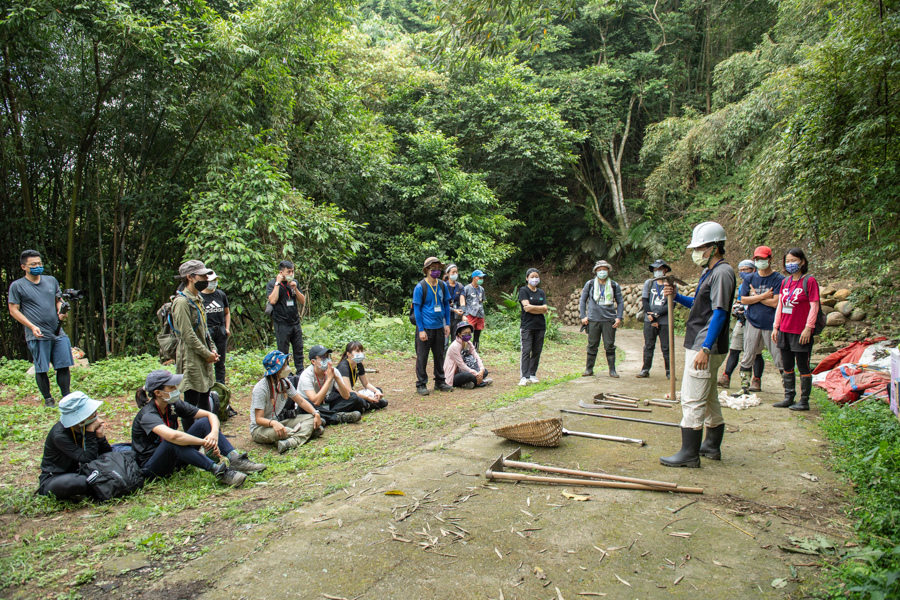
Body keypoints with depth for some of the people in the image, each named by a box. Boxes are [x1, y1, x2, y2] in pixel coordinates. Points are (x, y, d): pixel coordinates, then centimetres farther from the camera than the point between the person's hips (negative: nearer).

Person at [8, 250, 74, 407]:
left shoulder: (51, 280, 13)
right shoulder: (17, 286, 0)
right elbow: (14, 310, -1)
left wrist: (61, 312, 1)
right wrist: (32, 326, -13)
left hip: (58, 332, 4)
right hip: (38, 335, -4)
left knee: (64, 366, 2)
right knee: (41, 370, 2)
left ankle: (66, 397, 11)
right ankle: (48, 399, 15)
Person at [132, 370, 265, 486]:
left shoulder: (174, 405, -2)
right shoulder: (148, 415, -24)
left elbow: (211, 415, -3)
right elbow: (172, 436, -45)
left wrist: (214, 433, -25)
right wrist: (205, 442, -35)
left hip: (173, 459, 7)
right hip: (151, 468, -7)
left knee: (205, 422, -9)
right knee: (173, 442, -38)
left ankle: (235, 459, -26)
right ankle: (217, 470, -39)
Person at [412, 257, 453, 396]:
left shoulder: (442, 285, 4)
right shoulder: (420, 287, -10)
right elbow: (416, 309, -9)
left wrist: (447, 324, 6)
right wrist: (421, 329, -12)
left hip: (439, 327, 5)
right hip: (425, 327, -5)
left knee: (439, 355, 14)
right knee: (422, 357, 2)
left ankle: (439, 382, 27)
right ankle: (421, 385, 12)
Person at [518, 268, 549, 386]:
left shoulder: (541, 292, 16)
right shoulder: (523, 290, 1)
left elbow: (545, 308, 3)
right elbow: (526, 306, -12)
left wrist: (532, 307, -10)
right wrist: (541, 309, -8)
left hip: (540, 326, 5)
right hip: (527, 325, -5)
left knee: (537, 352, 5)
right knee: (526, 351, -10)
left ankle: (533, 374, 14)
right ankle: (524, 377, -11)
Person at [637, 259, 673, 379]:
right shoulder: (649, 283, 9)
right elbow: (644, 301, 3)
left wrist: (656, 315, -14)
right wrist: (652, 319, -4)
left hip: (665, 322, -2)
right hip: (649, 321, 2)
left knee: (666, 348, 2)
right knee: (648, 346, 6)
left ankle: (669, 371, 11)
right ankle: (645, 370, 13)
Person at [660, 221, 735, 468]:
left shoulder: (722, 272, -15)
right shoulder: (710, 272, 17)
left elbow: (719, 312, -22)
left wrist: (705, 348, -25)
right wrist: (677, 296, 8)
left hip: (706, 347, -11)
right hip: (701, 346, 11)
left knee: (692, 400, -8)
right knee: (708, 398, 18)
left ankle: (689, 454, -2)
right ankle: (712, 446, 30)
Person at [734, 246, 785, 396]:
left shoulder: (779, 279, -6)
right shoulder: (750, 279, 8)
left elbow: (776, 302, -14)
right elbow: (743, 299, 0)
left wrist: (755, 296, -7)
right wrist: (763, 296, -11)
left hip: (772, 324, -4)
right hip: (753, 323, 4)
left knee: (779, 358, 1)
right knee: (747, 357, 7)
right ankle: (744, 387, 15)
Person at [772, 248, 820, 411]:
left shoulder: (809, 281, -7)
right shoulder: (785, 282, 12)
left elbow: (814, 306, -10)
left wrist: (808, 328, -16)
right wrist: (776, 327, 12)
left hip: (801, 332, -6)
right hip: (784, 331, 6)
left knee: (803, 367, 2)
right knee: (787, 366, 12)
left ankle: (804, 401, 10)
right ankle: (788, 397, 20)